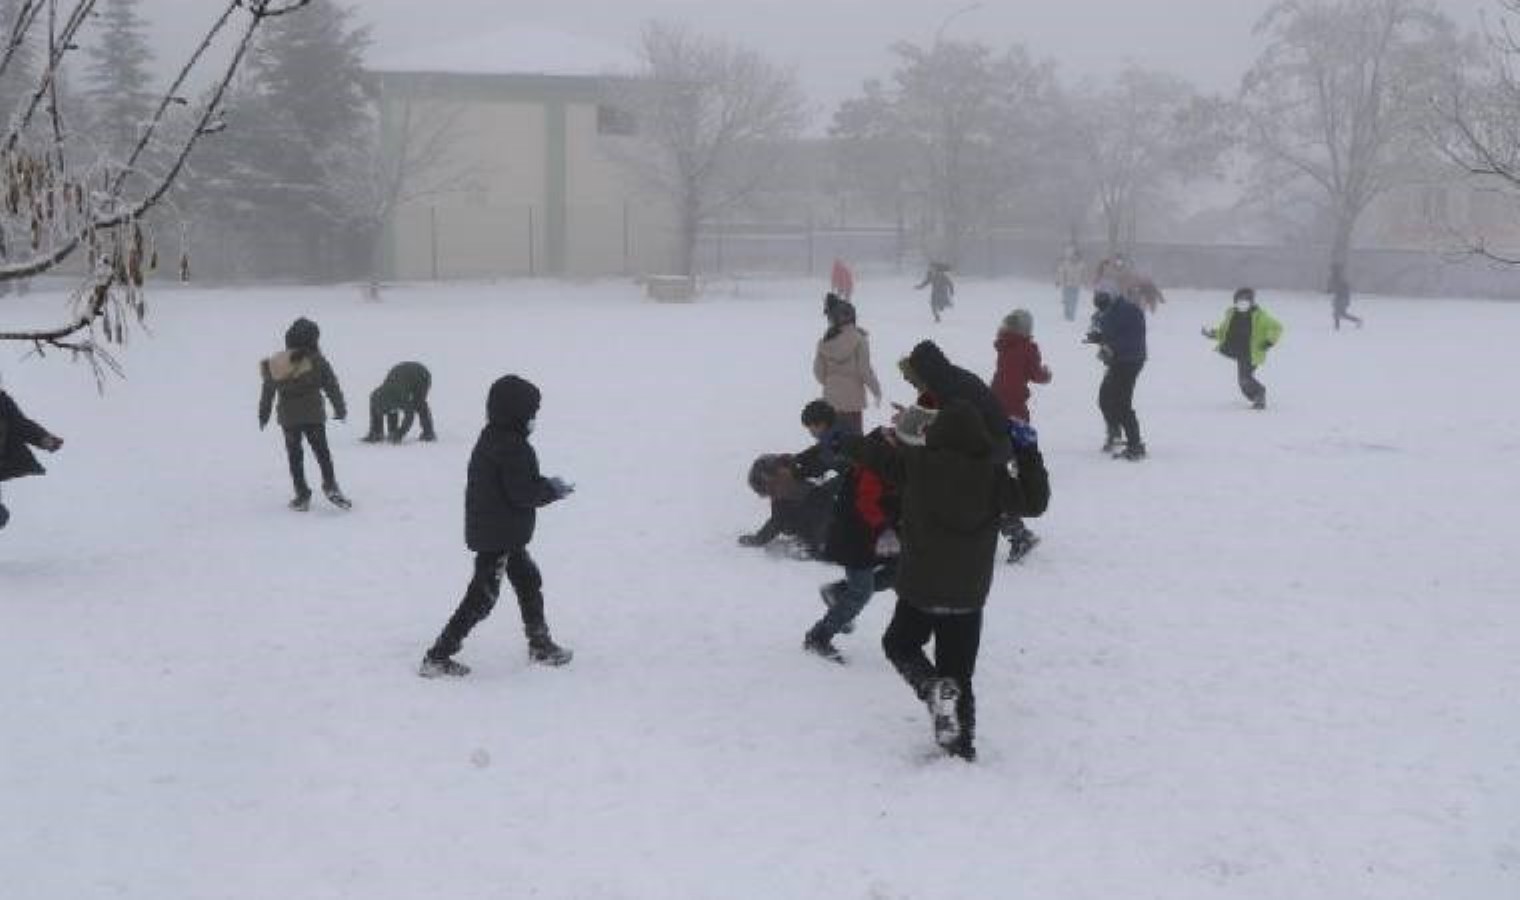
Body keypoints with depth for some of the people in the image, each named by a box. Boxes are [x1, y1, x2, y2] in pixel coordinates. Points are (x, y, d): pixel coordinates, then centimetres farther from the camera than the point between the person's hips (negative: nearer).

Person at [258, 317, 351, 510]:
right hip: (314, 415, -2)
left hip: (288, 419, 2)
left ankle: (302, 495, 8)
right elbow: (332, 387, -2)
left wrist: (263, 415, 21)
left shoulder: (274, 365, 2)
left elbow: (267, 393, 9)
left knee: (294, 456, 10)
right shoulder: (317, 362, -7)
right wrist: (340, 409, 11)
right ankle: (330, 487, -6)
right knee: (321, 451, 7)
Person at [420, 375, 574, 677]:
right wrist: (552, 489, -8)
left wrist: (546, 486, 9)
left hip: (504, 535, 10)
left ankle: (541, 646, 33)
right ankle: (436, 657, -1)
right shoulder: (512, 446, -22)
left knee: (529, 581, 21)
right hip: (498, 536, -10)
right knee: (483, 596, -4)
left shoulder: (492, 438, 9)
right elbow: (522, 493, -23)